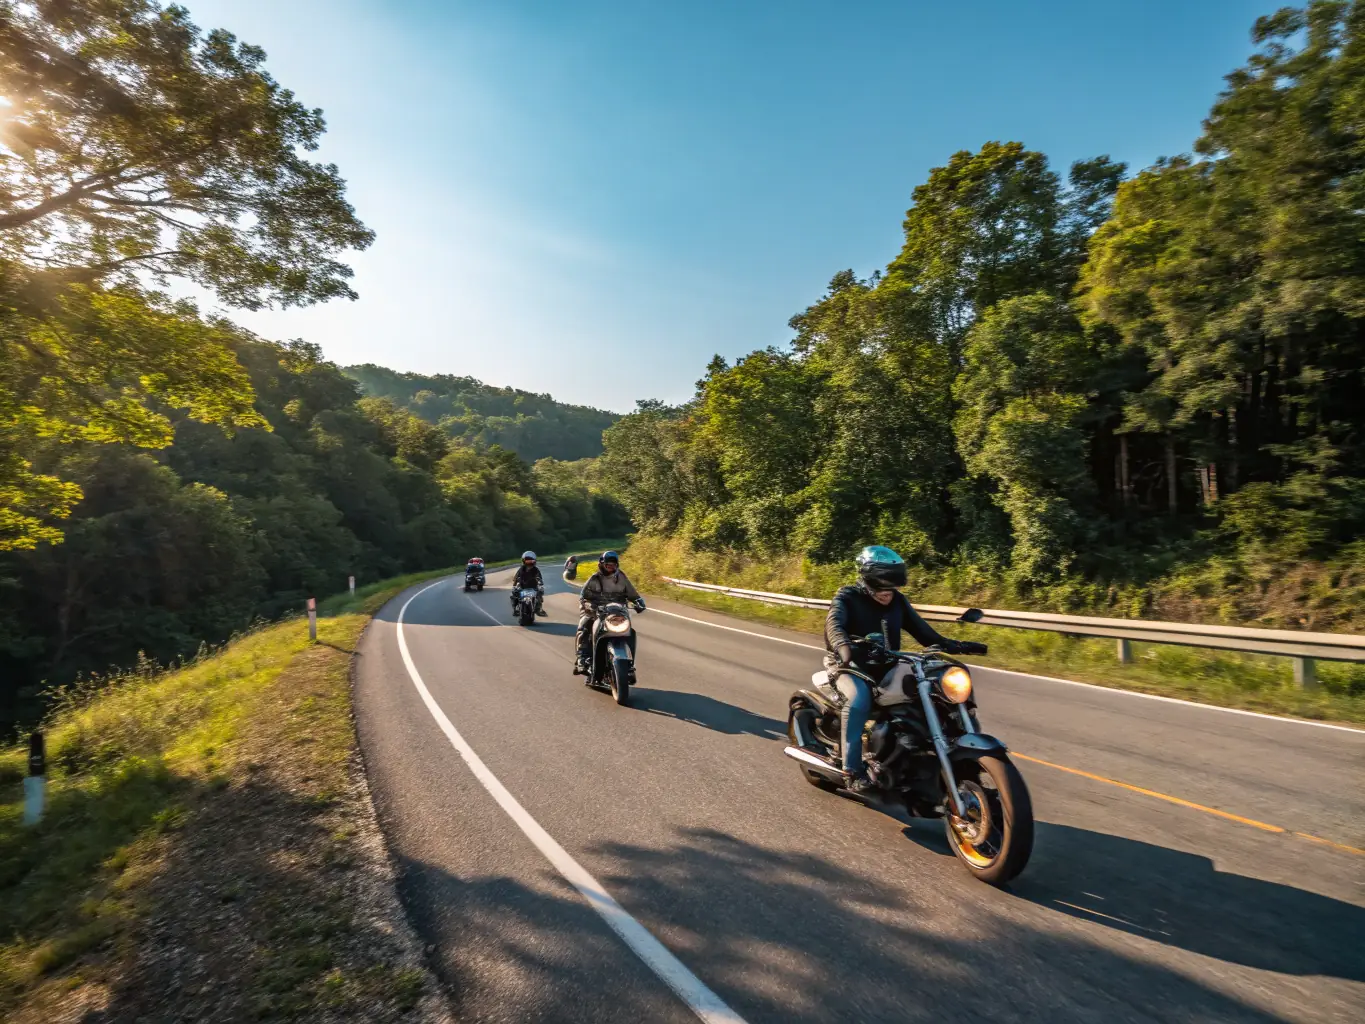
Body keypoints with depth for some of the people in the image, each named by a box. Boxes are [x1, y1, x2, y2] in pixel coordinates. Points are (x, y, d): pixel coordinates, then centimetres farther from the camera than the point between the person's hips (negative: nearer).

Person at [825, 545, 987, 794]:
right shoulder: (847, 597, -8)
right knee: (859, 700, -35)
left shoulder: (897, 601, 8)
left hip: (887, 666, 5)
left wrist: (953, 646, -7)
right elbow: (834, 624, -28)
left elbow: (922, 631, 8)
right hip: (851, 665, -5)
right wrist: (844, 647, -50)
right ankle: (853, 769, -25)